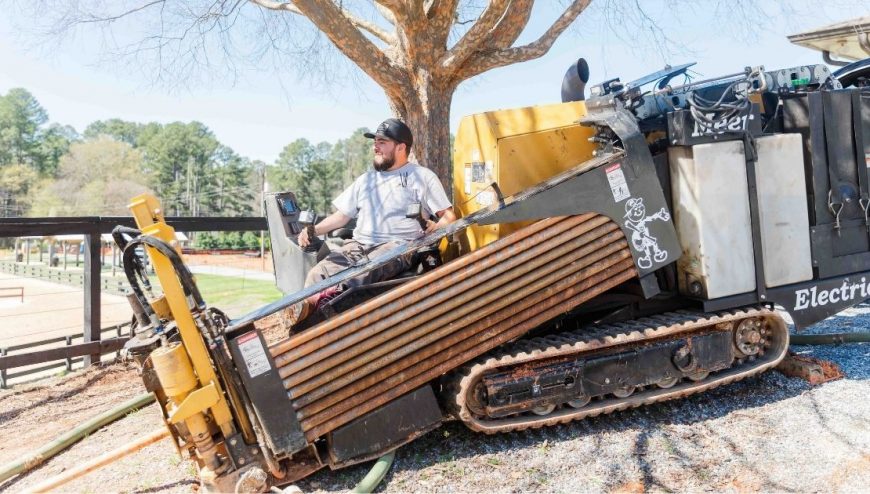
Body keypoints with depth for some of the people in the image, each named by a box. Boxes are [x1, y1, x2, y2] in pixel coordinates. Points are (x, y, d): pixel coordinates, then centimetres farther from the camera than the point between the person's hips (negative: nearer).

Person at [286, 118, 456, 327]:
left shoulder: (423, 176, 10)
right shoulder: (366, 179, 26)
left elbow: (448, 216, 6)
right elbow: (342, 215, 25)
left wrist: (435, 228, -16)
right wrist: (314, 230, 8)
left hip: (398, 245, -5)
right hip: (358, 245, 5)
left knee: (365, 270, -38)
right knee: (318, 274, -23)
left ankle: (319, 300, -58)